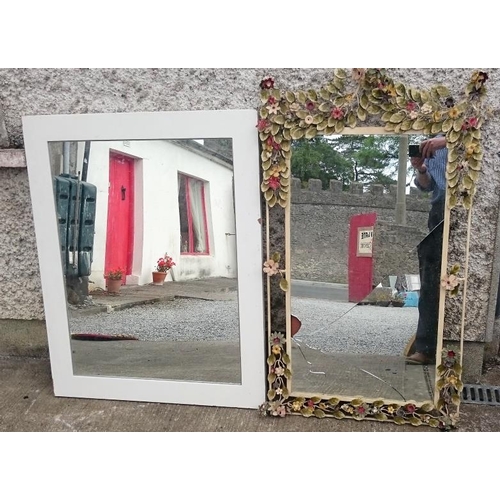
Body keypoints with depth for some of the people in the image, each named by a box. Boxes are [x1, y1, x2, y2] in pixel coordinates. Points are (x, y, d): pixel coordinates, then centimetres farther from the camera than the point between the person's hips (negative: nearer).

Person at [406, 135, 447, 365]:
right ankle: (427, 347, 4)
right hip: (439, 213, 5)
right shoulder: (433, 144, 22)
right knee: (432, 281, 1)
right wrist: (421, 171, -4)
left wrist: (448, 140, -22)